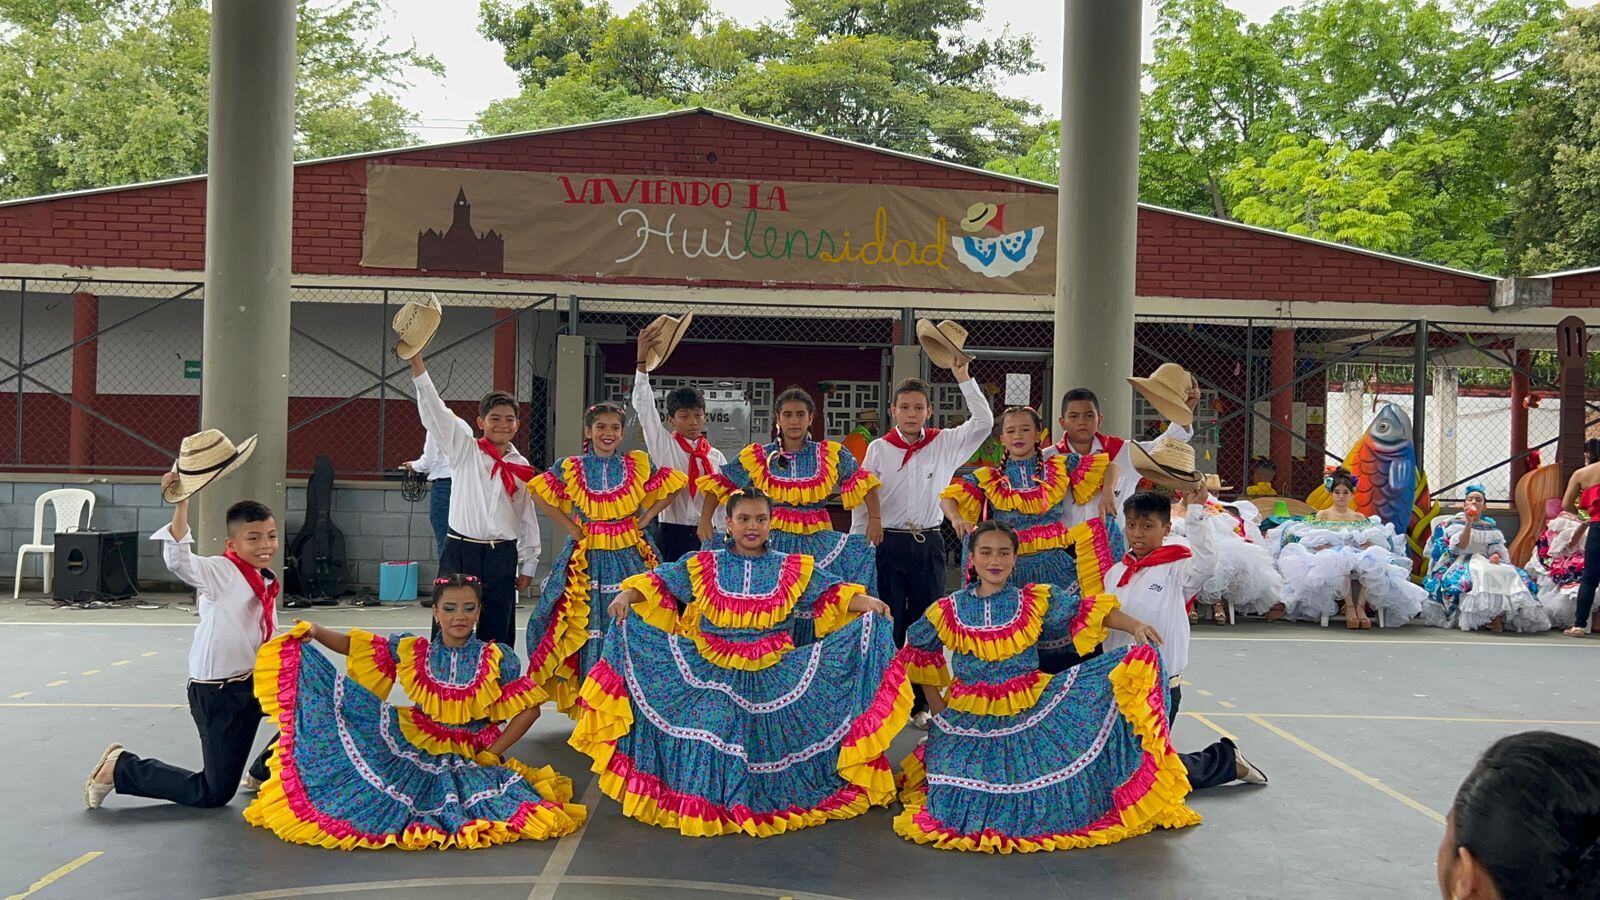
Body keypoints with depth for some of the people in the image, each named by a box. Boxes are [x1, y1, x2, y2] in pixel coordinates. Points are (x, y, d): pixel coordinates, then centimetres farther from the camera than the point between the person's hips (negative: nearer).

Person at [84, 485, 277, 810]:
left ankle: (264, 773, 16)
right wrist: (181, 504, -42)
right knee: (213, 795, 0)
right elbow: (178, 560, -36)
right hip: (218, 692, -7)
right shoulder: (219, 571, -15)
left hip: (255, 681, 7)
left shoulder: (267, 582, 7)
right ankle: (120, 768, 17)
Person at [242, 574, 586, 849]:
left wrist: (492, 753, -8)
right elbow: (353, 644, 0)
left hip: (471, 760, -2)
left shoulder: (498, 659, -6)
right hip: (415, 750, 2)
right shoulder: (411, 652, 0)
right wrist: (315, 631, -18)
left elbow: (529, 709, -4)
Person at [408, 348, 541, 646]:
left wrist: (528, 565, 12)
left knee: (498, 634, 5)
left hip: (502, 557, 2)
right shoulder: (464, 451, 2)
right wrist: (416, 359, -18)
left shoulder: (521, 466, 9)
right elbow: (434, 411, -8)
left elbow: (528, 518, 13)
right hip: (461, 552, -2)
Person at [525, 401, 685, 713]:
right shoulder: (571, 468, 3)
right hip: (587, 558, 0)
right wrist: (569, 526, -1)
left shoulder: (638, 465, 4)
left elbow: (673, 486, 10)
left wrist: (645, 518, 2)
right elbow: (538, 493, 5)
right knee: (587, 625, -2)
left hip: (629, 557, 0)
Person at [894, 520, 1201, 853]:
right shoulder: (949, 611, 2)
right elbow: (918, 655, 15)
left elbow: (1087, 610, 1)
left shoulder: (1035, 601, 1)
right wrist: (940, 710, 11)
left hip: (1030, 710, 0)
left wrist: (1135, 627, -15)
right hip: (970, 720, 0)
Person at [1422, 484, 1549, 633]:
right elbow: (1460, 547, -10)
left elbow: (1497, 550, 12)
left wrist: (1495, 556, -12)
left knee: (1510, 574, -27)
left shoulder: (1491, 527, 18)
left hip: (1486, 563, 4)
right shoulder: (1454, 523, 5)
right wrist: (1469, 523, -18)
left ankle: (1501, 614, -31)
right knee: (1481, 574, -37)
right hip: (1463, 563, -4)